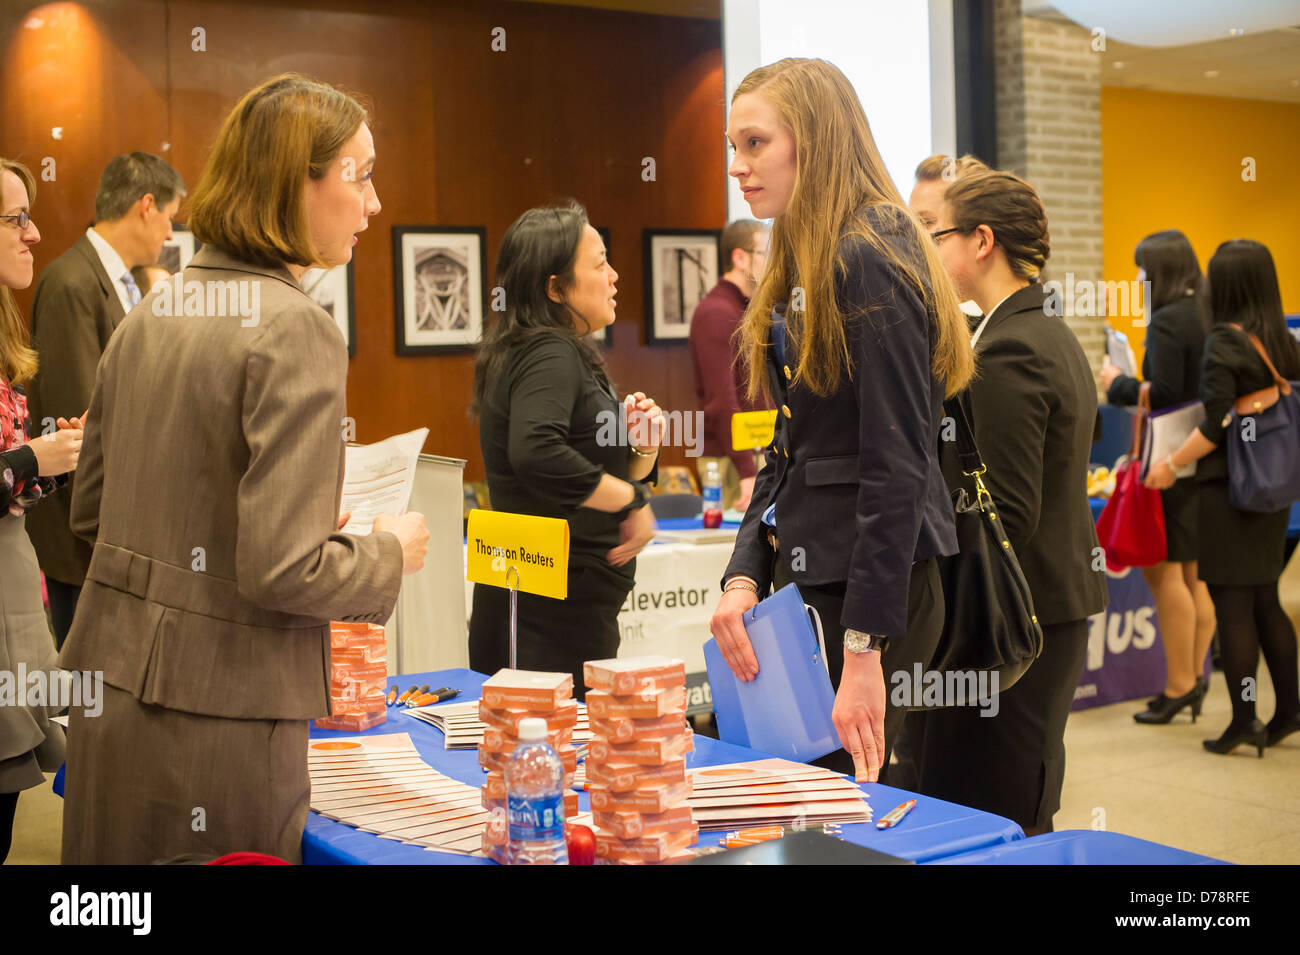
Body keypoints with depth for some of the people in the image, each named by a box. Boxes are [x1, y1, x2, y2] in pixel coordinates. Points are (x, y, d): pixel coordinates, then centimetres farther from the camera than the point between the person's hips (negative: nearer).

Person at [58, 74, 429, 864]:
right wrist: (390, 553, -4)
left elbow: (90, 511, 16)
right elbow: (283, 570, -21)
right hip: (214, 718, -8)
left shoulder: (149, 315, 8)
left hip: (112, 688, 8)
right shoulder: (296, 330, -17)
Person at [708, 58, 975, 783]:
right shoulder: (804, 267, 15)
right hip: (809, 576, 9)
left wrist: (865, 645, -21)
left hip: (871, 584, -9)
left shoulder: (872, 261, -14)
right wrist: (743, 576, 3)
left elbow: (897, 466, -19)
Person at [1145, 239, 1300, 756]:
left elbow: (1217, 425, -18)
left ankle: (1243, 722, 4)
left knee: (1232, 606, 0)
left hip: (1228, 488, -7)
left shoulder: (1223, 343, -14)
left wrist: (1171, 465, -9)